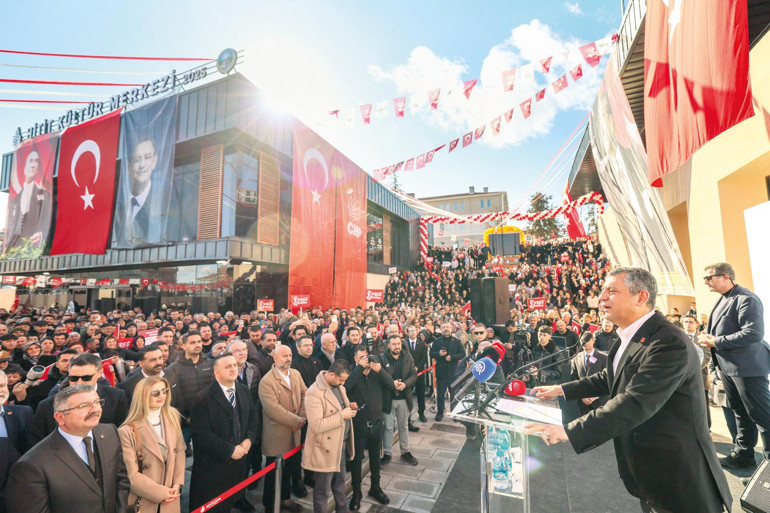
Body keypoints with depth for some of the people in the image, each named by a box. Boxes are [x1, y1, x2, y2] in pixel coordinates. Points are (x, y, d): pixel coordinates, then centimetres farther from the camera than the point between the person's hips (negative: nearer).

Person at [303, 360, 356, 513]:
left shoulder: (338, 385, 1)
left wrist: (349, 406, -5)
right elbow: (316, 425, -30)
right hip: (326, 447, -8)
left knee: (340, 481, 27)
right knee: (323, 489, 13)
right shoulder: (314, 393, -27)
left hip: (341, 443, 8)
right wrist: (342, 415, -27)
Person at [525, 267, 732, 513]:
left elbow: (635, 403, -35)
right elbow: (609, 377, 17)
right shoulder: (631, 336, 4)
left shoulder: (669, 342, -27)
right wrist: (563, 389, 14)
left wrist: (568, 432, -36)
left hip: (676, 473, -8)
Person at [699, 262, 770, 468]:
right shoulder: (723, 300, 11)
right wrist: (709, 337, 2)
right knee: (740, 413, 19)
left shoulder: (746, 299, -18)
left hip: (747, 367, -10)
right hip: (727, 366, 10)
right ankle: (743, 455, 31)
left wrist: (716, 342, -22)